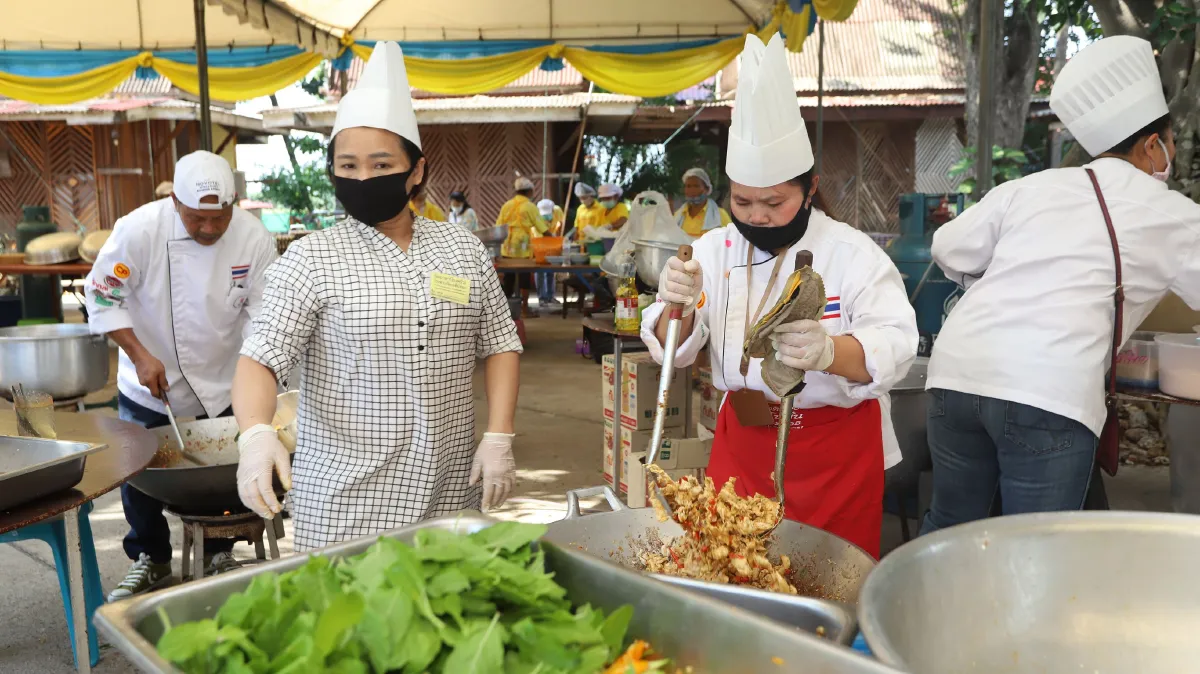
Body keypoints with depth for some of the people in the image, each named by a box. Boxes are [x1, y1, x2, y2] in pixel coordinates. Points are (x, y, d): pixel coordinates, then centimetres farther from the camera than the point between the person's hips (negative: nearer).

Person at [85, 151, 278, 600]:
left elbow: (263, 315, -13)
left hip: (222, 387, 1)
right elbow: (103, 296, -11)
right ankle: (150, 561, 30)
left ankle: (219, 555, 32)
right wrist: (140, 356, -19)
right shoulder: (139, 230, -21)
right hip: (148, 387, 0)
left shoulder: (254, 238, -19)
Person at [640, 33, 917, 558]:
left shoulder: (851, 253, -11)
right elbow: (672, 349, -6)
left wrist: (828, 352, -44)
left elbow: (894, 345, -24)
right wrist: (676, 306, -28)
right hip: (742, 441, 3)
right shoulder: (714, 250, 0)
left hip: (836, 450, -3)